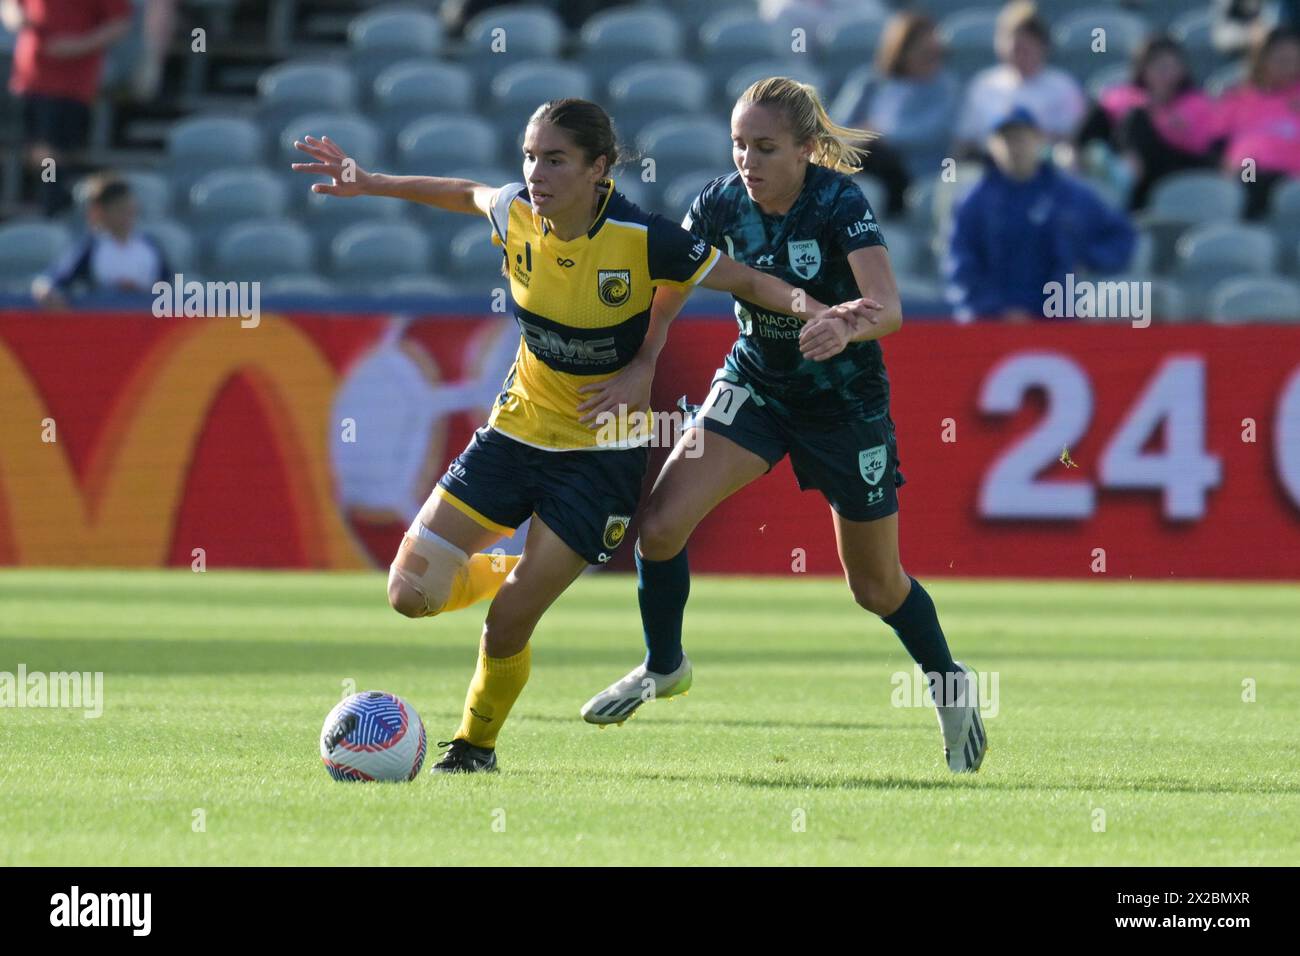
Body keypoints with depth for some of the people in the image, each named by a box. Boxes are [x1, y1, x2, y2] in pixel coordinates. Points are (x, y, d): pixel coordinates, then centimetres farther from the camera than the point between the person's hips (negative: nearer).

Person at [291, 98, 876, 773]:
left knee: (507, 624, -9)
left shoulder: (642, 240, -21)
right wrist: (368, 184, 16)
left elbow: (747, 281, -12)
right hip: (518, 429, 4)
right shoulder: (518, 216, -9)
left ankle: (477, 744, 20)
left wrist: (815, 310, -29)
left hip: (601, 450, -4)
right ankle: (510, 574, 27)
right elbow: (466, 194, 15)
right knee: (412, 593, -6)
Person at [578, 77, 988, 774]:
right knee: (660, 523, -16)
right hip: (754, 386, 3)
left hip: (845, 400, -3)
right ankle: (663, 667, 10)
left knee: (877, 586, 8)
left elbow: (888, 309, -37)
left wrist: (846, 326, -60)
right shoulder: (722, 203, -14)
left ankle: (951, 687, 37)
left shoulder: (839, 204, -26)